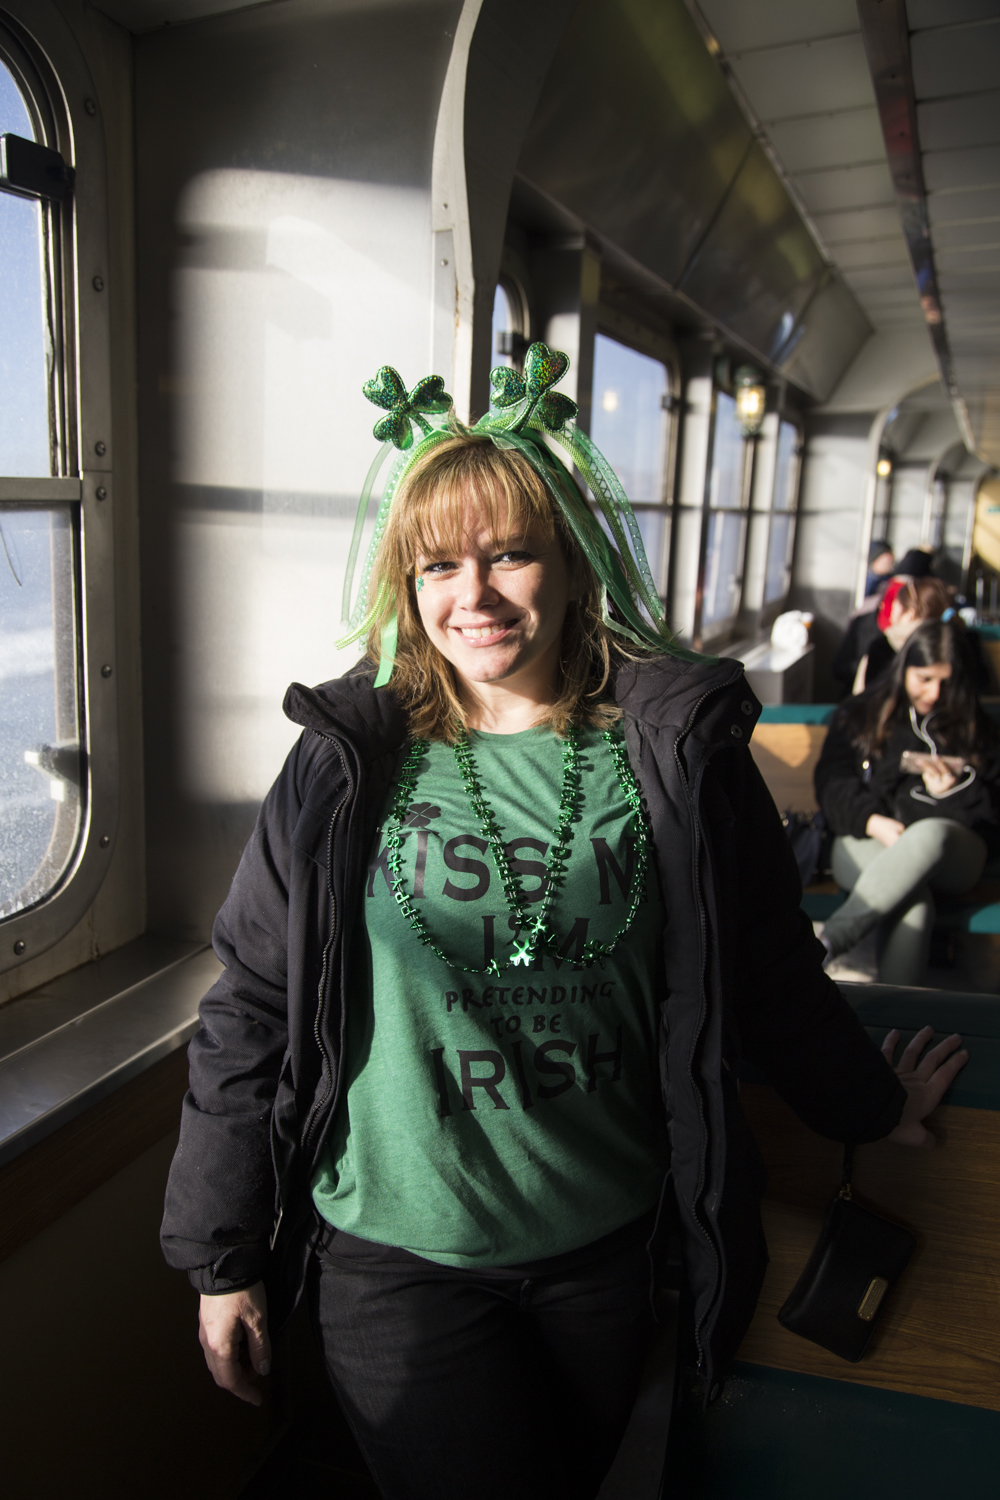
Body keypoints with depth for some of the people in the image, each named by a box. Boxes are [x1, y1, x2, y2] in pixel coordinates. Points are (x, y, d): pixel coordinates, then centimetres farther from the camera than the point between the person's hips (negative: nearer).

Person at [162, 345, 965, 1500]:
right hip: (397, 1258, -1)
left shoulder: (676, 751, -8)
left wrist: (872, 1103, 18)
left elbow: (769, 970, 5)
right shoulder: (349, 764, -10)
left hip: (602, 1247, 2)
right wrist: (220, 1260, 0)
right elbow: (253, 1009, -4)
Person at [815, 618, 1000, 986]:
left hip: (953, 848, 1)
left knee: (931, 834, -41)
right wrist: (874, 822, -12)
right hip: (867, 840, 0)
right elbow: (831, 784, 7)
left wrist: (955, 790, -3)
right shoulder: (860, 715, 19)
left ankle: (825, 945, -45)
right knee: (913, 902, -38)